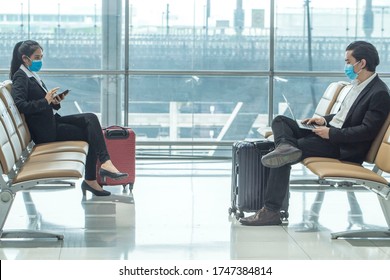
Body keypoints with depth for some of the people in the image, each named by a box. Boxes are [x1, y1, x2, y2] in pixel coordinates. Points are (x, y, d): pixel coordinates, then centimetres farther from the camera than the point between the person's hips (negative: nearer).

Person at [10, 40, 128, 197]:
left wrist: (54, 102, -3)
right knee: (91, 135, -13)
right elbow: (21, 105, -23)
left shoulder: (32, 75, 18)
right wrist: (45, 101, -25)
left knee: (91, 118, -11)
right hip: (45, 131, -8)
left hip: (52, 120, 8)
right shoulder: (20, 78, -9)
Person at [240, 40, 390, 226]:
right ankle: (286, 146, -30)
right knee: (280, 121, 0)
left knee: (284, 158, -19)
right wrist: (325, 120, 7)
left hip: (344, 149, -10)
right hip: (329, 133, 10)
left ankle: (271, 211, -15)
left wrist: (331, 133, -20)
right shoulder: (358, 85, 15)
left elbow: (368, 130, -21)